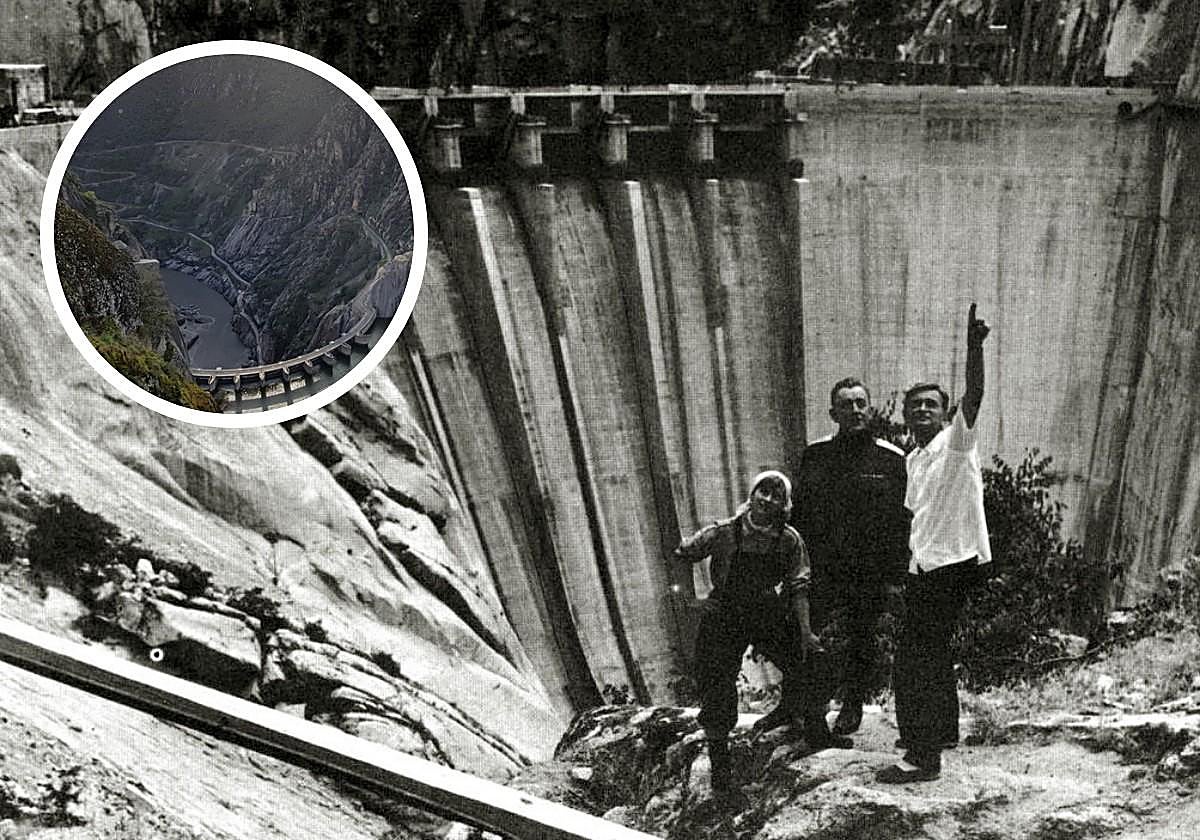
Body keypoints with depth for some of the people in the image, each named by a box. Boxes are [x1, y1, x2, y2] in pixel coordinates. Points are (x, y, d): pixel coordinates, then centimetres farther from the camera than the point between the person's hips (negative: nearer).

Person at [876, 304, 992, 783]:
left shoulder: (955, 440, -8)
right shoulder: (914, 459, 15)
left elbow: (973, 397, -27)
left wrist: (974, 348, -41)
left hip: (955, 563, -9)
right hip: (924, 566, 9)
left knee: (917, 658, -10)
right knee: (930, 652, 20)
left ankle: (923, 757, -5)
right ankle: (942, 731, 38)